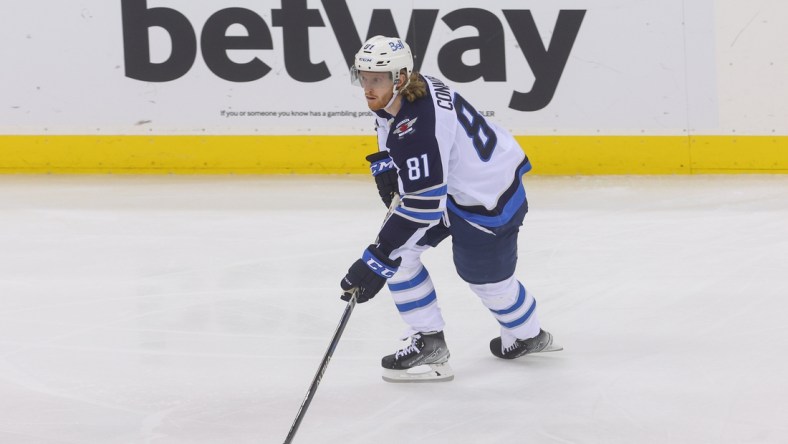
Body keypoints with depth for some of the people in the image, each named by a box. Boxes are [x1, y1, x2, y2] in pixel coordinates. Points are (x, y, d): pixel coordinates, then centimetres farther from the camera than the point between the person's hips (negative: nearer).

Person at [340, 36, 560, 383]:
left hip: (486, 199, -9)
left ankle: (528, 335, 43)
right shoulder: (395, 97, -8)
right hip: (451, 181, 9)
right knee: (396, 252, 2)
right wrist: (385, 164, -2)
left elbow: (424, 205, -37)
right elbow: (392, 138, 18)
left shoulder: (418, 127, -36)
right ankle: (429, 341, 12)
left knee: (486, 279, 12)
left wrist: (377, 262, -37)